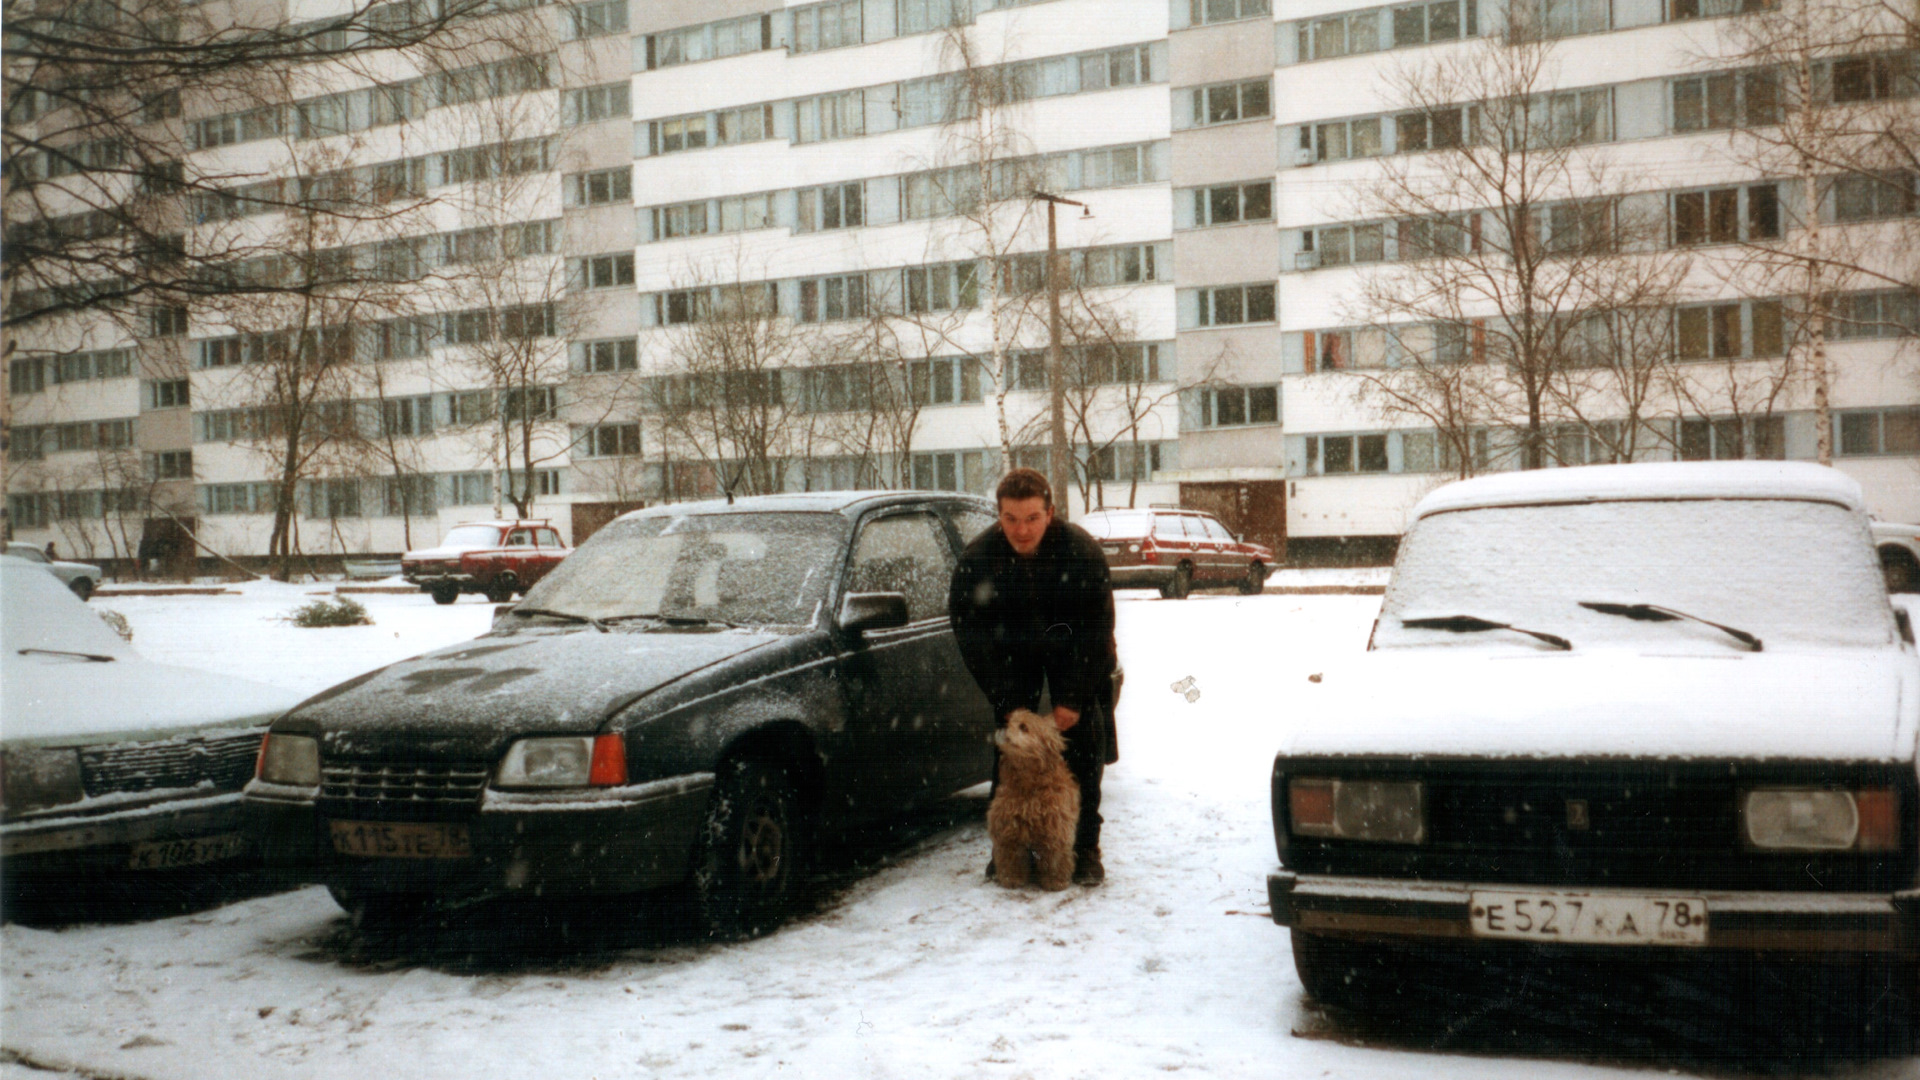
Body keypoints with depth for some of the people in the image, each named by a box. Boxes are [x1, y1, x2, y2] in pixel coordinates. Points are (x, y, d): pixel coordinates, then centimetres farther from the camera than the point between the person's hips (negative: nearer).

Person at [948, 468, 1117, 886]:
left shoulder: (1082, 552, -27)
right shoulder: (978, 557, -24)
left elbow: (1097, 628, -20)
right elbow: (970, 631, -16)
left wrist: (1073, 699, -22)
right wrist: (1008, 702, -19)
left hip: (1073, 655, -1)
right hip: (1013, 655, 1)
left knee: (1083, 746, -8)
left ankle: (1085, 848, 0)